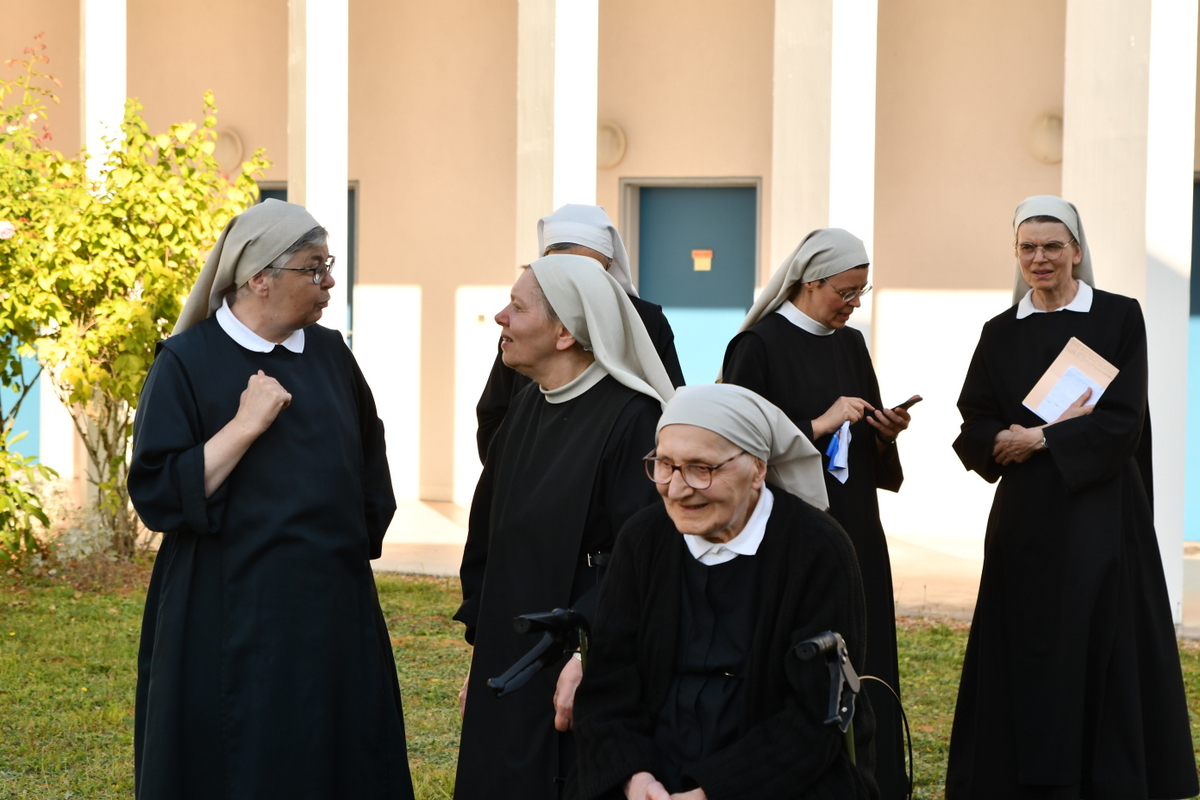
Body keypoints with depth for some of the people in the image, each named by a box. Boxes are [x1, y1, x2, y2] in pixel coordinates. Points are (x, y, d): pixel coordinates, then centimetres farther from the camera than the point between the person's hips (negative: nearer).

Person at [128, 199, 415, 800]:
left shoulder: (331, 355, 7)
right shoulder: (187, 363, -8)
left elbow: (369, 462, 22)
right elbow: (157, 495, -15)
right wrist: (245, 425, -19)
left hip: (335, 611, 5)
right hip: (228, 622, -5)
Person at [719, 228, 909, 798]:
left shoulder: (850, 344, 12)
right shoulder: (759, 345, -8)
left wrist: (885, 432, -2)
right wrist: (818, 426, -16)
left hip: (855, 534, 6)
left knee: (861, 671, 5)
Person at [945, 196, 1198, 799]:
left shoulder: (1119, 317, 0)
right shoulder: (1000, 333, 9)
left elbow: (1124, 421, -8)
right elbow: (975, 430, 2)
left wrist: (1037, 440, -13)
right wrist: (1060, 427, -13)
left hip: (1101, 515, -3)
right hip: (1025, 519, 3)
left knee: (1102, 652, -1)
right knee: (1027, 657, 3)